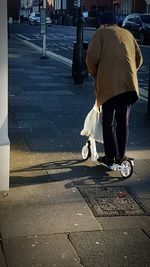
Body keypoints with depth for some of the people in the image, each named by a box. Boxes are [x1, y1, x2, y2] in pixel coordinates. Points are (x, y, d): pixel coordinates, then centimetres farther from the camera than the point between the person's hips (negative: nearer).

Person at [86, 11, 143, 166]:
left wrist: (95, 74, 12)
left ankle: (111, 156, 4)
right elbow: (139, 59, 20)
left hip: (109, 83, -4)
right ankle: (121, 156, 17)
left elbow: (92, 57, -5)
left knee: (108, 122, 4)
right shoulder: (127, 34, 21)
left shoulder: (101, 33, 7)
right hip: (129, 84, 5)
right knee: (123, 121, 13)